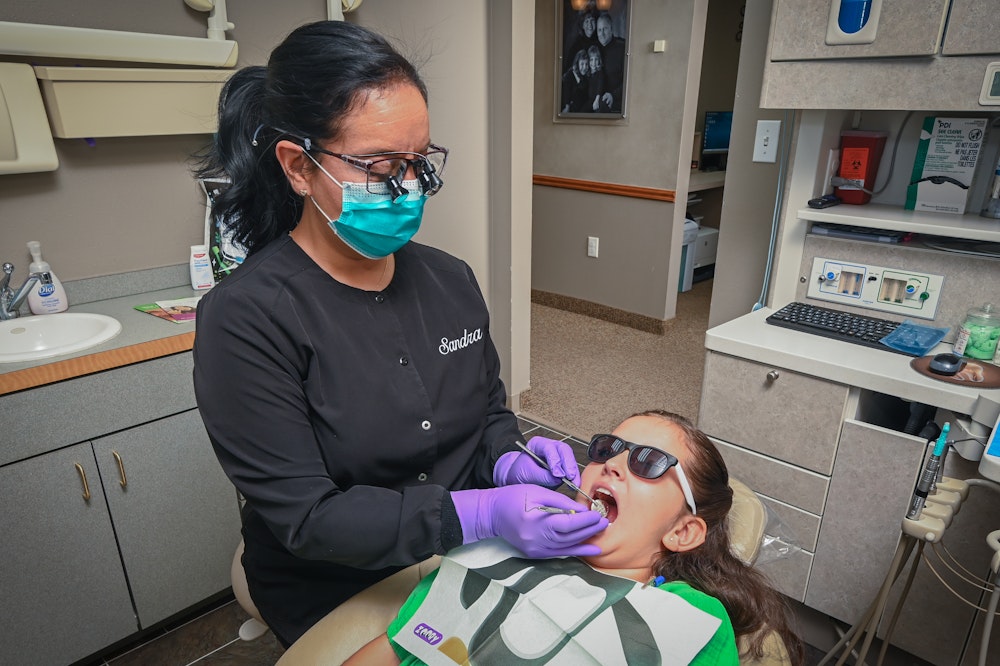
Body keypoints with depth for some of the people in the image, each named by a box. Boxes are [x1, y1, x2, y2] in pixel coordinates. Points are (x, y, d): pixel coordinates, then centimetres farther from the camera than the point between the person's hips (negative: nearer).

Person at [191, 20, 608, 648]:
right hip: (336, 602, -3)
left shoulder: (450, 279, -4)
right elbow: (304, 516, -21)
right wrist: (480, 514, -30)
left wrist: (509, 462, -15)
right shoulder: (245, 318, -21)